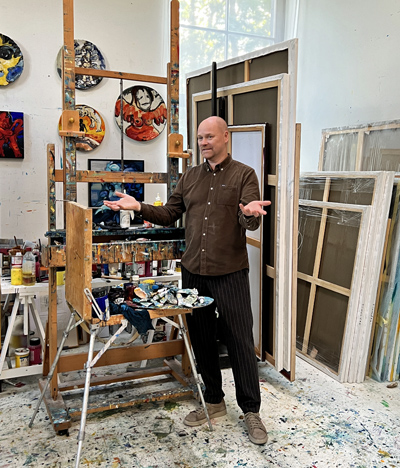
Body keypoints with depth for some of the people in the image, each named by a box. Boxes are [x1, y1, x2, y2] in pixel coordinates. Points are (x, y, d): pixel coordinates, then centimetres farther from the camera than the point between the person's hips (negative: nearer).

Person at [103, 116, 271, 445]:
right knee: (202, 338, 12)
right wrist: (139, 207, -1)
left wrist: (250, 213, -34)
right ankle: (214, 402, 30)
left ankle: (251, 410, 16)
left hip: (230, 272, -5)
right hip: (193, 271, 5)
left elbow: (251, 224, -11)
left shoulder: (244, 174, -1)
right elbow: (169, 214, 14)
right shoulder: (190, 177, 13)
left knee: (240, 340, 0)